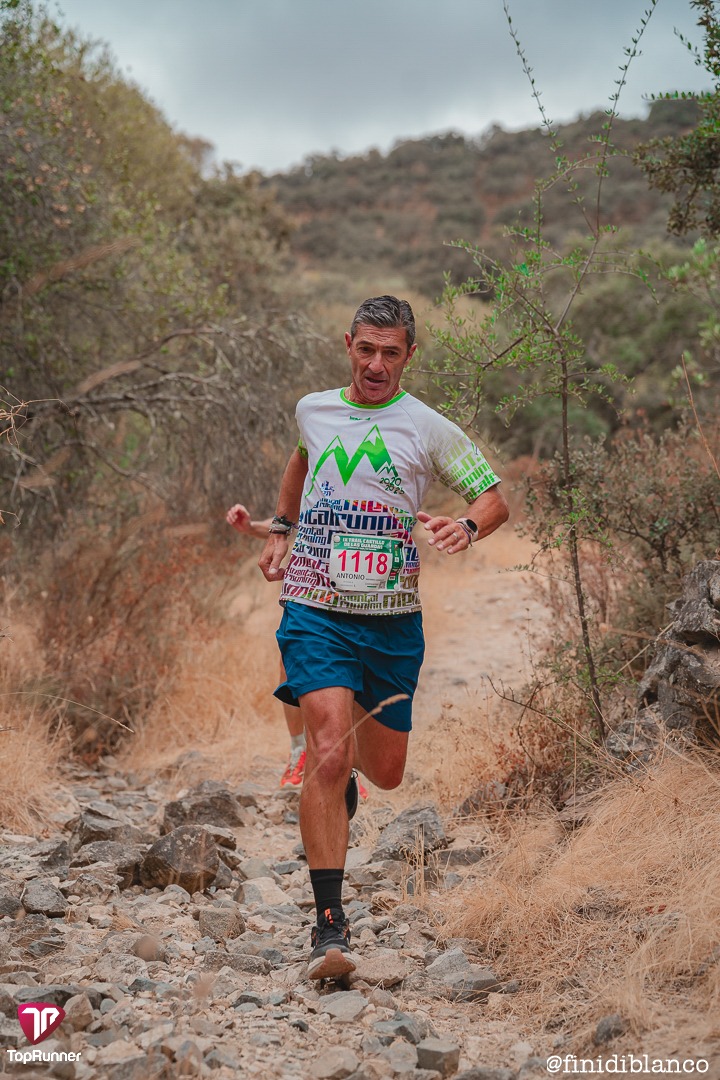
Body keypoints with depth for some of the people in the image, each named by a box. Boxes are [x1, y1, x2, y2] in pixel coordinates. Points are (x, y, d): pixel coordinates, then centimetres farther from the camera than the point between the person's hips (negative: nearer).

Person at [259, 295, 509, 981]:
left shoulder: (429, 429, 0)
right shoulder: (312, 410, 8)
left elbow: (495, 499, 4)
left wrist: (468, 525, -18)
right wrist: (281, 529, 23)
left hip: (392, 619, 1)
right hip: (315, 611, 0)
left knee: (385, 771, 11)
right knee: (329, 753, -19)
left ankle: (346, 765, 51)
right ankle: (329, 924, -16)